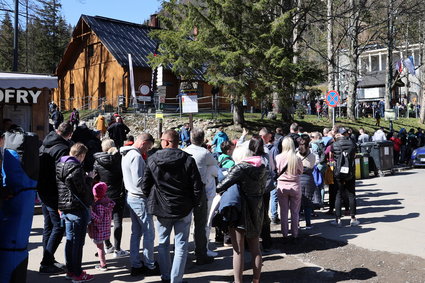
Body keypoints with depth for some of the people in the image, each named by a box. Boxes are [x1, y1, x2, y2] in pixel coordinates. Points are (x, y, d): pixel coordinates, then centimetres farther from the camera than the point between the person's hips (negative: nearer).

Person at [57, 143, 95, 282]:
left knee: (70, 239, 17)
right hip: (78, 208, -9)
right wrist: (89, 178, -4)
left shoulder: (60, 165, 10)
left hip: (65, 207, 9)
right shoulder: (76, 168, -19)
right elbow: (83, 189, -18)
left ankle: (70, 270, 27)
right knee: (78, 241, -1)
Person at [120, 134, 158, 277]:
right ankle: (150, 266, 9)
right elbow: (138, 182, -23)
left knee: (136, 232, 15)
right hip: (140, 199, -10)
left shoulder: (126, 155, 12)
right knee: (149, 233, 0)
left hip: (131, 197, 10)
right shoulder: (136, 156, -19)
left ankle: (136, 265, 22)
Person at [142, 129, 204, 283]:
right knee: (181, 245, 9)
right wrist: (193, 203, 5)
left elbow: (145, 187, -2)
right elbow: (198, 188, -11)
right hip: (183, 209, -1)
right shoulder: (188, 160, -10)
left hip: (161, 208, 2)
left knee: (163, 243, 19)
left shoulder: (152, 160, -7)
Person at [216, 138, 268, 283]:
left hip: (240, 211, -6)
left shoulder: (241, 168, -16)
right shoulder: (263, 169, 5)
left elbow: (220, 187, -19)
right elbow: (262, 190, 12)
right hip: (257, 212, 7)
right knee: (255, 249, 16)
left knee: (238, 250, 4)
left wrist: (219, 190, 2)